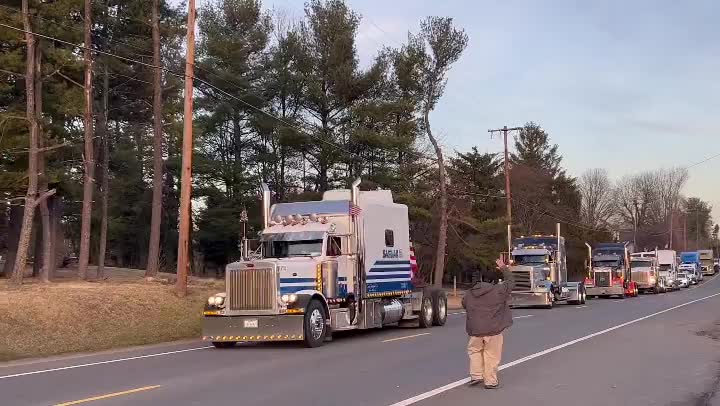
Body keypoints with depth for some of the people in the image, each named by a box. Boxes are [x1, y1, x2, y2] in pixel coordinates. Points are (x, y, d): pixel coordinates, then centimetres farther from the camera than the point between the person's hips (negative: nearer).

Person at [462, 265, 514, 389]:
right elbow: (509, 281, 8)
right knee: (492, 355, 6)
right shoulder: (499, 291, -6)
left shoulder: (469, 294, 6)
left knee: (474, 351, 22)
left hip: (475, 330, 3)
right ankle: (490, 381, 11)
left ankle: (476, 375, 16)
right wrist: (503, 267, 23)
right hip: (493, 330, -3)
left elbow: (464, 305, 22)